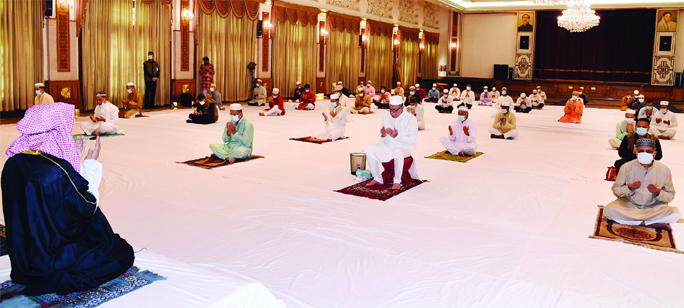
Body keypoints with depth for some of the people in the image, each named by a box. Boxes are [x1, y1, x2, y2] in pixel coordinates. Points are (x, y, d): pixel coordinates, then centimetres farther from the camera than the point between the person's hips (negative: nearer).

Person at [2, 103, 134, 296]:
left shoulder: (14, 162, -5)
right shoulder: (56, 171, -31)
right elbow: (87, 208, -16)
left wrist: (72, 161, 8)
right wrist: (91, 164, -8)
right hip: (51, 260, -9)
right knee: (124, 253, 9)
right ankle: (58, 279, 4)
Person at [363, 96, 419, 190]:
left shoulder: (411, 119, -9)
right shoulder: (386, 118, 6)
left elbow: (413, 141, -15)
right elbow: (383, 140, 9)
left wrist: (397, 136, -27)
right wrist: (383, 136, -17)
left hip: (405, 148, -6)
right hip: (388, 147, 6)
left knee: (398, 151, -41)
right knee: (369, 149, -15)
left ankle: (397, 181, -26)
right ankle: (377, 178, -7)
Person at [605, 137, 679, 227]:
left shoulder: (664, 170, -5)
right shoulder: (627, 167, -7)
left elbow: (670, 196, 1)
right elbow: (615, 189, -1)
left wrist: (658, 193, -21)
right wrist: (628, 188, -22)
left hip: (654, 208, 1)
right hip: (629, 205, 0)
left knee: (675, 213, -28)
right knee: (608, 210, -30)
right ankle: (654, 222, -22)